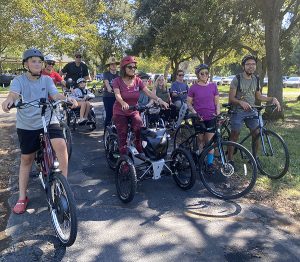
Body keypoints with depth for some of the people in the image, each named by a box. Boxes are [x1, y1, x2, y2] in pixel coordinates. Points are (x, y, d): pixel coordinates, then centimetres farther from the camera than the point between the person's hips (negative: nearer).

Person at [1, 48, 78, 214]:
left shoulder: (47, 80, 2)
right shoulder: (19, 80, -3)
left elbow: (55, 95, -12)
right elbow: (13, 93, -22)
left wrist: (67, 99, -35)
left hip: (48, 121, 0)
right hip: (26, 125, 0)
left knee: (61, 145, -26)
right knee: (26, 159, 9)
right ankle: (22, 198, 23)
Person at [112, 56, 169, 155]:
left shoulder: (137, 80, -2)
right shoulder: (117, 81, -10)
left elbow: (148, 92, -13)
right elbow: (117, 95, -27)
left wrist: (159, 100, -30)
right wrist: (123, 103, -49)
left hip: (134, 112, 2)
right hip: (120, 113, -2)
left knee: (140, 132, -19)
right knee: (122, 137, -2)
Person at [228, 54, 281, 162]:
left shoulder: (256, 79, 8)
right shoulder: (237, 79, -9)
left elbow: (258, 96, 17)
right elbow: (231, 98, -10)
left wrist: (272, 99, 3)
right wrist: (241, 102, -29)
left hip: (252, 111, 5)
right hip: (238, 112, -5)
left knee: (256, 135, 2)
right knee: (234, 136, -2)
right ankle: (230, 159, 7)